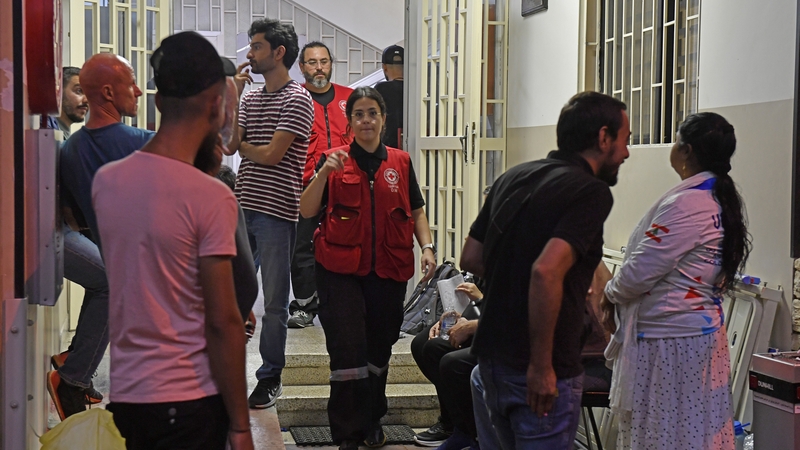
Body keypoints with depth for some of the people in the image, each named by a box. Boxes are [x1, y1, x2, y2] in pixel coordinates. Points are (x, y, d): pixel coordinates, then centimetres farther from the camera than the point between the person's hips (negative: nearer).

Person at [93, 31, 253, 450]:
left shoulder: (105, 180, 1)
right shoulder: (212, 197, -17)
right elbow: (222, 321, -16)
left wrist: (195, 158, 16)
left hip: (123, 394, 6)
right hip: (188, 401, -6)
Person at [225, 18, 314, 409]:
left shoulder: (296, 99, -7)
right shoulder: (250, 99, 16)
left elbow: (272, 154, -15)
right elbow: (226, 145, 3)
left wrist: (241, 146, 3)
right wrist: (233, 95, 0)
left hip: (276, 212, -7)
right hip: (242, 208, 7)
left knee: (274, 301, 3)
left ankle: (271, 378, 13)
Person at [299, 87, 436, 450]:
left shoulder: (400, 162, 8)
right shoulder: (333, 160, 2)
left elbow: (416, 211, 14)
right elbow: (306, 211, -5)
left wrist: (427, 247, -1)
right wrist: (324, 173, -18)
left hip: (388, 270, 3)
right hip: (341, 267, -3)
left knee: (379, 348, 13)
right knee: (348, 349, -9)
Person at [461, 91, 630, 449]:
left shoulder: (513, 178, 10)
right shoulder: (591, 192, -14)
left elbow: (471, 260, 13)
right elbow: (546, 271, -28)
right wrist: (541, 365, -23)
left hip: (491, 354, 8)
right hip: (543, 371, -7)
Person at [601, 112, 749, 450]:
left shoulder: (686, 204, -20)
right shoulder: (721, 199, 9)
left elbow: (639, 273, -19)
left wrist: (611, 293, 2)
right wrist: (621, 292, 13)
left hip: (670, 342, -9)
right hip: (699, 330, 9)